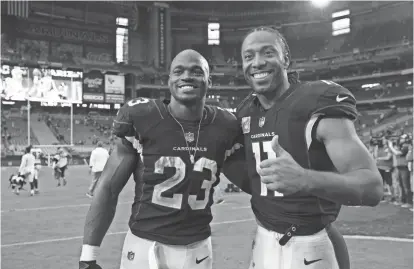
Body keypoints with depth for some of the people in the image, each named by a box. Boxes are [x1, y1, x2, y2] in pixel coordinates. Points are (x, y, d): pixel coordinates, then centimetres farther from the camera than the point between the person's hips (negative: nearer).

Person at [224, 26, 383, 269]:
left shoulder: (319, 104, -15)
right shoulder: (246, 114, 4)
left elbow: (372, 187, -23)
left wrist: (305, 180, -39)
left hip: (311, 247, -5)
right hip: (263, 242, 6)